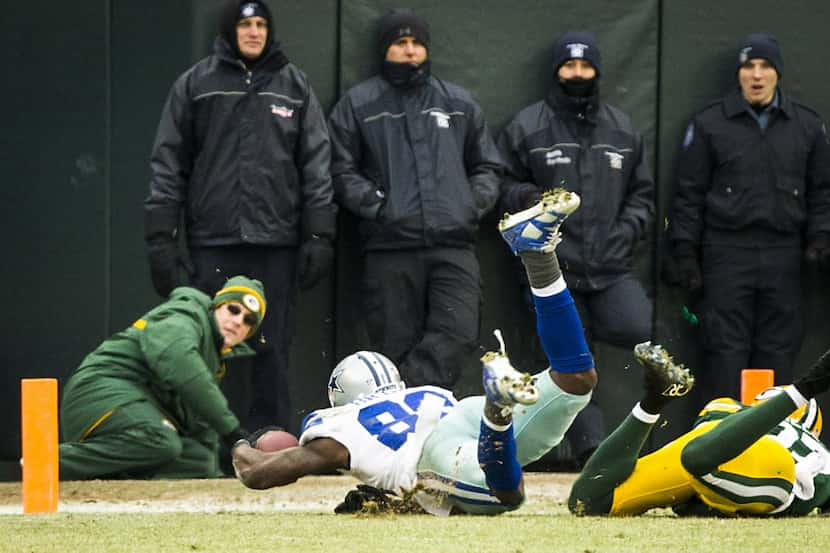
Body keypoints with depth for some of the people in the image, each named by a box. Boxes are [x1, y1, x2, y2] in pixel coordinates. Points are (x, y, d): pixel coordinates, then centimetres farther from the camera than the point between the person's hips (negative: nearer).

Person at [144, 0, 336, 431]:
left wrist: (319, 234, 1)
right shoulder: (195, 85, 8)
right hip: (214, 241, -1)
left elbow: (316, 164, 9)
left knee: (272, 349, 0)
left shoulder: (294, 86, 12)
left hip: (276, 239, 1)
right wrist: (161, 235, 0)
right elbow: (169, 164, 7)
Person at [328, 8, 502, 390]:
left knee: (458, 334, -18)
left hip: (453, 245, 2)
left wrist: (474, 203, 6)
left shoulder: (459, 103, 20)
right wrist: (374, 203, -9)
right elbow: (341, 171, 5)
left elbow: (487, 167, 25)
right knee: (397, 345, -2)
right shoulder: (358, 104, 11)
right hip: (389, 247, -2)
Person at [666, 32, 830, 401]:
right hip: (727, 252, -2)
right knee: (727, 347, -4)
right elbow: (689, 193, 3)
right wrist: (684, 252, -2)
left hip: (782, 256, 2)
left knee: (777, 349, 4)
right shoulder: (709, 124, 3)